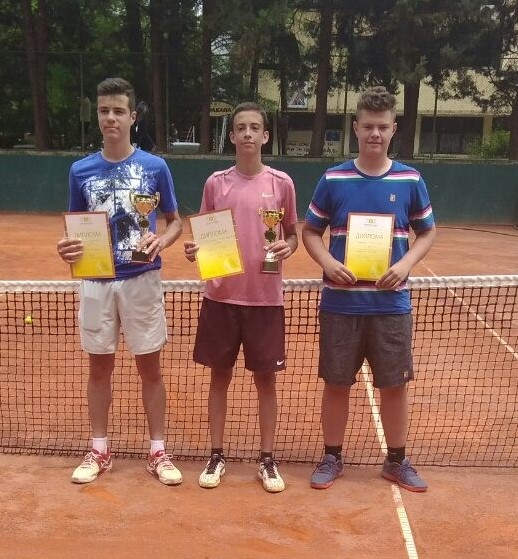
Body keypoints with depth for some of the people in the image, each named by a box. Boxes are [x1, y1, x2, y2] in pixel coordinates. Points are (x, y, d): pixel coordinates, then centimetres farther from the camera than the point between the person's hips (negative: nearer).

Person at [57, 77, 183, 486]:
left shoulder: (155, 167, -2)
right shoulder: (81, 171, 3)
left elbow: (176, 222, 5)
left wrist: (161, 242, -16)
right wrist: (67, 248, -11)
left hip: (142, 280, -2)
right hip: (96, 281, 2)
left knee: (150, 367, 6)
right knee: (99, 367, 11)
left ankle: (158, 451, 20)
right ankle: (99, 450, 26)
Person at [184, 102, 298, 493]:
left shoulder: (281, 183, 1)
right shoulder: (215, 183, 4)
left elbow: (293, 234, 8)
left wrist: (288, 247, -14)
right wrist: (194, 250, -12)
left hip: (266, 297, -1)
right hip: (221, 295, 1)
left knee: (266, 378, 7)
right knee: (220, 376, 9)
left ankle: (267, 460, 21)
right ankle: (217, 456, 24)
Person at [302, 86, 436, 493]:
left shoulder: (410, 180, 1)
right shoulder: (333, 179, -1)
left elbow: (427, 232, 10)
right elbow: (310, 231, 6)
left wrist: (406, 264, -9)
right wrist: (327, 262, -13)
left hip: (391, 303, 1)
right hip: (341, 303, 0)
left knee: (395, 384, 9)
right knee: (337, 383, 9)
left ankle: (397, 461, 28)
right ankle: (332, 458, 27)